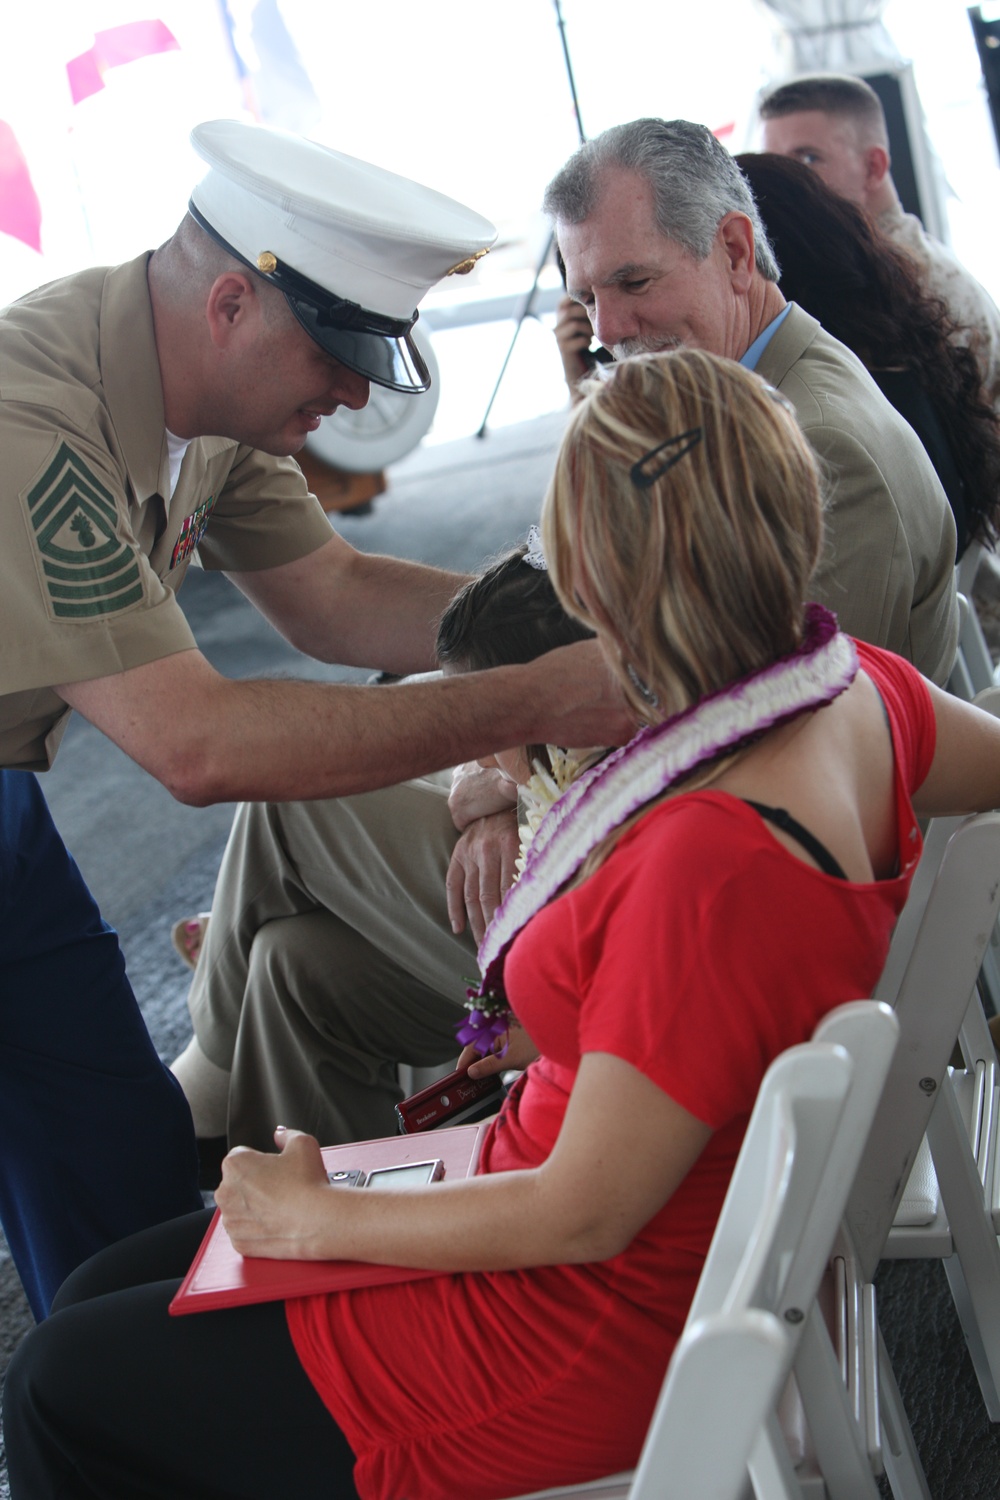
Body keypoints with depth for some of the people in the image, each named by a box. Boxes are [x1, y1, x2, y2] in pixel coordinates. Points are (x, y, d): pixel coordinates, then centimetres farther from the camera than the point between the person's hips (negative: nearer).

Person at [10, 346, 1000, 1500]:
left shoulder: (715, 866, -36)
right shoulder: (851, 692, -10)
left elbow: (582, 1217, -27)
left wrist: (313, 1217, -11)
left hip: (581, 1345, -9)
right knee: (100, 1295, 18)